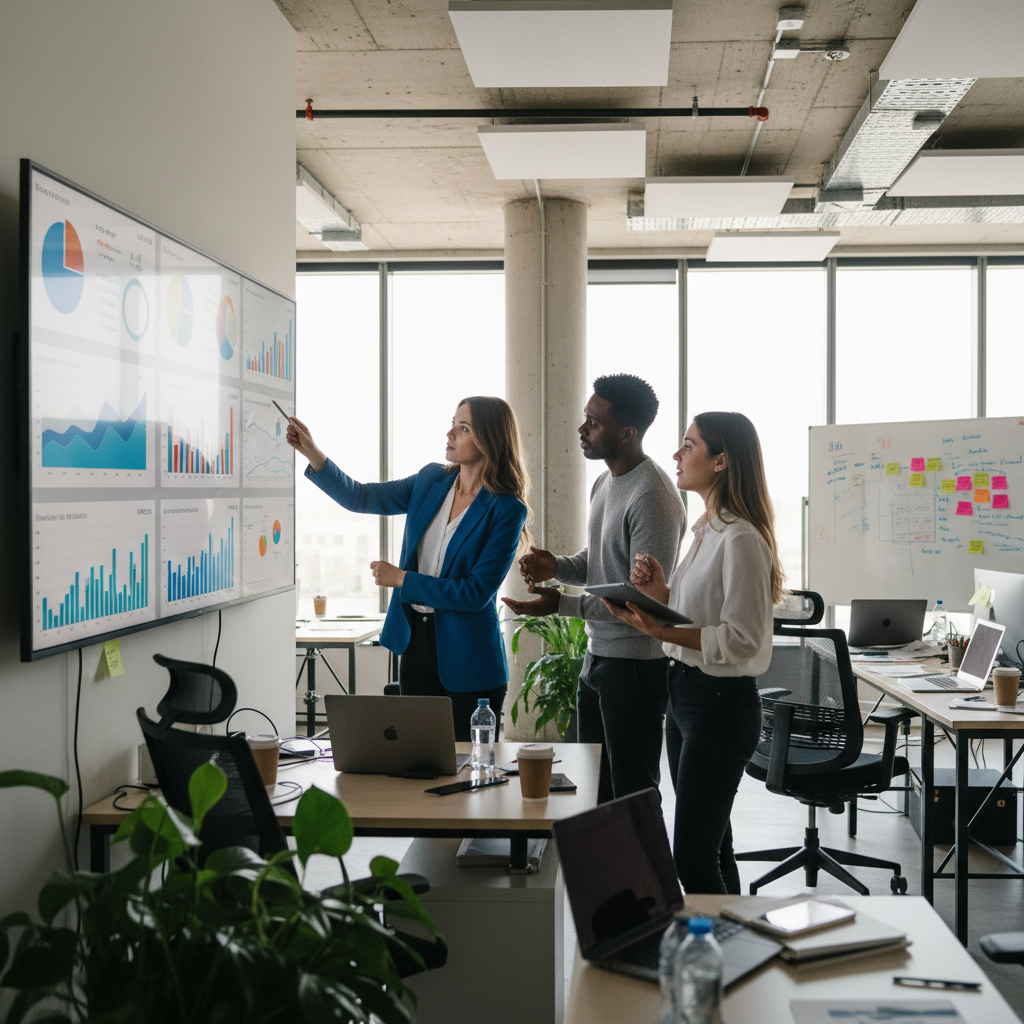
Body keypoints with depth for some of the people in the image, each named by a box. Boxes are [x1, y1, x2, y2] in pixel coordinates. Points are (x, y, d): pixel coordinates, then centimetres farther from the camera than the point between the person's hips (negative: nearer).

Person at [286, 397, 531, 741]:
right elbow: (360, 498, 7)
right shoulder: (431, 481, 5)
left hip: (468, 662, -5)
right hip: (416, 644, 6)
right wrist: (313, 454, -6)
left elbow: (476, 593, -17)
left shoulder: (507, 510, -14)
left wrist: (401, 579, -14)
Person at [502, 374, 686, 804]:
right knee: (592, 787, 19)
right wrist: (556, 566, 1)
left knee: (632, 792, 0)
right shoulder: (605, 483, 11)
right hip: (597, 656, 10)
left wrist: (563, 604, -26)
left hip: (636, 662, -10)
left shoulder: (652, 496, -21)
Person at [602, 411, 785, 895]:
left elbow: (742, 638, -22)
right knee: (711, 845, 16)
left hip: (721, 702, -10)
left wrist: (663, 631, -27)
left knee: (692, 857, -7)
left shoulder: (741, 539, -19)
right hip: (685, 692, 10)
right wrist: (659, 593, 3)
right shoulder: (706, 529, 12)